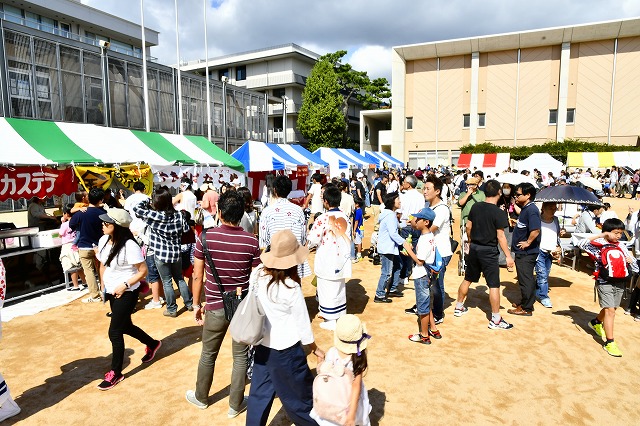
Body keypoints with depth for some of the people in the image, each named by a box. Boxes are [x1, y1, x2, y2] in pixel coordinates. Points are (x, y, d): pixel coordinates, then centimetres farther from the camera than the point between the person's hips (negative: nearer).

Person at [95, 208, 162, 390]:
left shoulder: (129, 246, -24)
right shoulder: (104, 240, -3)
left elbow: (143, 270, -18)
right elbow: (103, 265, 13)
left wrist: (125, 285, -22)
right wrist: (103, 285, 12)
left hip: (126, 294, -8)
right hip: (111, 292, 8)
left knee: (115, 332, -3)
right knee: (125, 327, 21)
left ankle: (116, 373, 16)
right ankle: (152, 344, 46)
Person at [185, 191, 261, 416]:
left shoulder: (206, 237, -11)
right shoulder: (251, 241, -11)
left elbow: (197, 276, -6)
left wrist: (196, 304, 7)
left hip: (215, 307, 0)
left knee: (208, 354, 21)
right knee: (240, 357, 15)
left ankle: (200, 397, 42)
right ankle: (235, 405, 30)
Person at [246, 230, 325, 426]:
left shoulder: (257, 274, -12)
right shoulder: (291, 288, -26)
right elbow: (302, 323, -15)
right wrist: (315, 348, 1)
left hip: (262, 345, 5)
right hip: (285, 350, -5)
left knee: (260, 393, 20)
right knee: (300, 393, 18)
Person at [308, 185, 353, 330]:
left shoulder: (323, 219, -19)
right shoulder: (346, 217, 0)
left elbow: (312, 241, -17)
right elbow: (349, 238, 9)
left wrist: (309, 234, 4)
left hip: (326, 263, -6)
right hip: (341, 260, 6)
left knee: (328, 290, 7)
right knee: (340, 289, 19)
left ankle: (331, 321, 16)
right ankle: (341, 316, 32)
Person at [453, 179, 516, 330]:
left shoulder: (475, 207, 1)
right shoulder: (499, 213, -15)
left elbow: (468, 227, 9)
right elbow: (500, 236, -15)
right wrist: (508, 256, -9)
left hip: (474, 248, 6)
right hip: (489, 251, -6)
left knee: (468, 279, 18)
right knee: (494, 285, 0)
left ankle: (458, 307, 30)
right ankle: (496, 319, 5)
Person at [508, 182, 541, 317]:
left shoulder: (531, 210, -20)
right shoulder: (525, 208, 11)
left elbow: (535, 230, -31)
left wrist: (527, 243, -20)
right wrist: (516, 223, 10)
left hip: (527, 252, -10)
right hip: (522, 252, 10)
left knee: (526, 279, 0)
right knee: (524, 279, 20)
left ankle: (526, 308, 10)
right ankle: (524, 302, 32)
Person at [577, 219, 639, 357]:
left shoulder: (621, 246, 6)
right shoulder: (598, 244, -8)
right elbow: (581, 244, -26)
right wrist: (599, 235, -22)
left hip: (619, 282, 6)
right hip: (604, 282, -6)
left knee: (610, 309, 19)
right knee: (610, 311, -9)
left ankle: (596, 322, 47)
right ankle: (609, 342, -3)